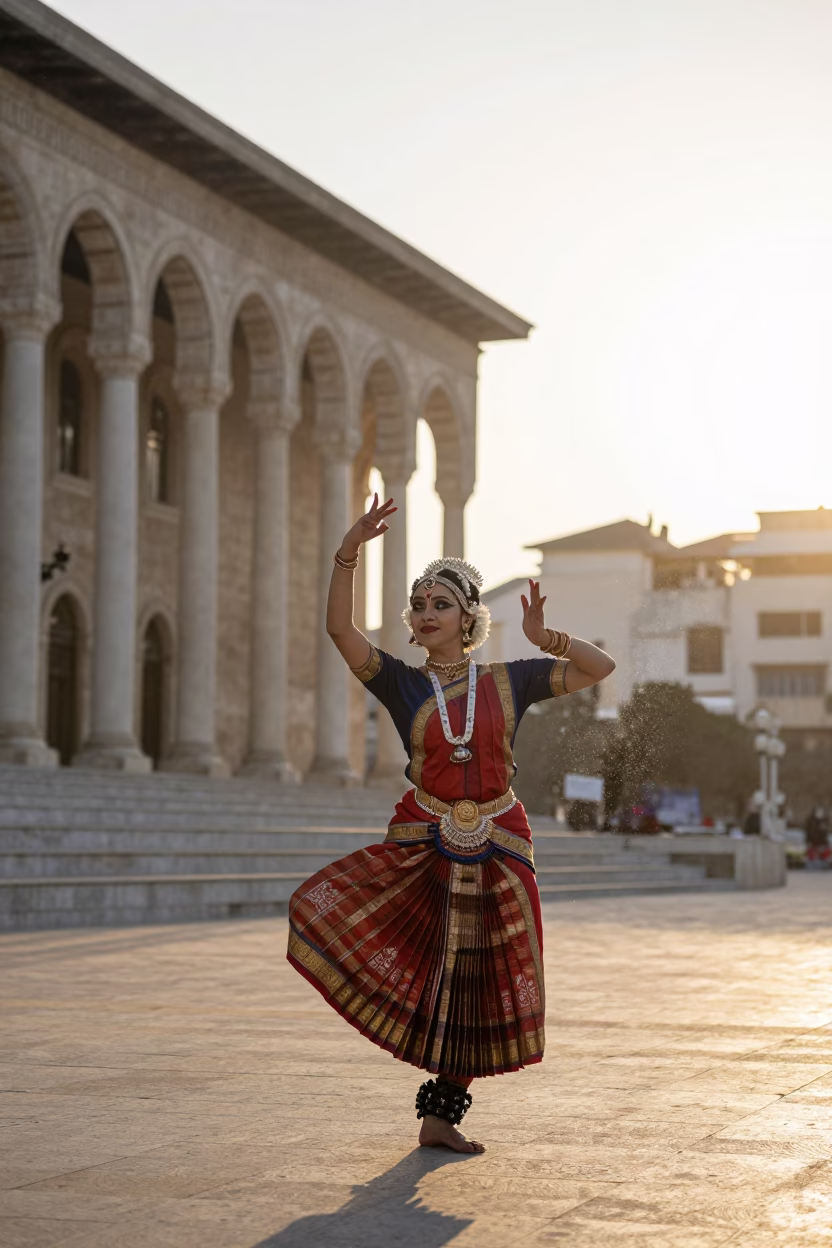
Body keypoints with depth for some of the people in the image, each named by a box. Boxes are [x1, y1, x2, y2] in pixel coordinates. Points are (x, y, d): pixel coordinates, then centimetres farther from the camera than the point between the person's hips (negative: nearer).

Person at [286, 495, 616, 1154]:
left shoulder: (508, 682, 5)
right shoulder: (401, 684, 2)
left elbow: (601, 667, 6)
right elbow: (341, 630, -13)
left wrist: (546, 639, -9)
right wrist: (350, 551, -25)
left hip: (498, 851, 1)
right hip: (422, 846, 0)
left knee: (480, 991, 4)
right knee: (323, 907, -24)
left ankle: (441, 1115, 21)